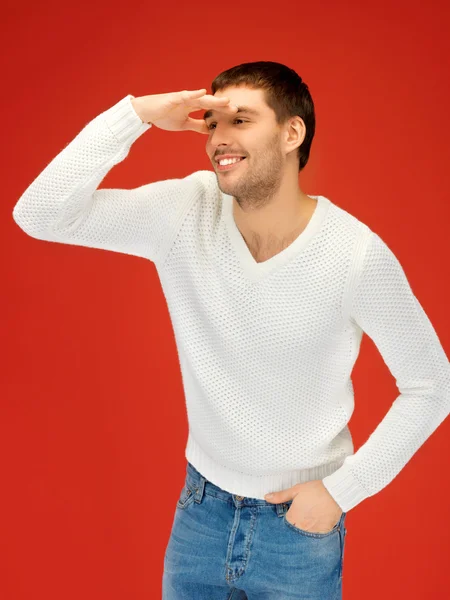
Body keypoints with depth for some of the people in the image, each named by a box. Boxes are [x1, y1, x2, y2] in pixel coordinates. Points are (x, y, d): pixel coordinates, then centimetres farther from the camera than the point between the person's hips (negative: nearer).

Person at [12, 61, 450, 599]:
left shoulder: (356, 253, -19)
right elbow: (39, 214, -20)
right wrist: (137, 114, -25)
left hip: (299, 522, -2)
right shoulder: (185, 211, -12)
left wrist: (341, 489, -12)